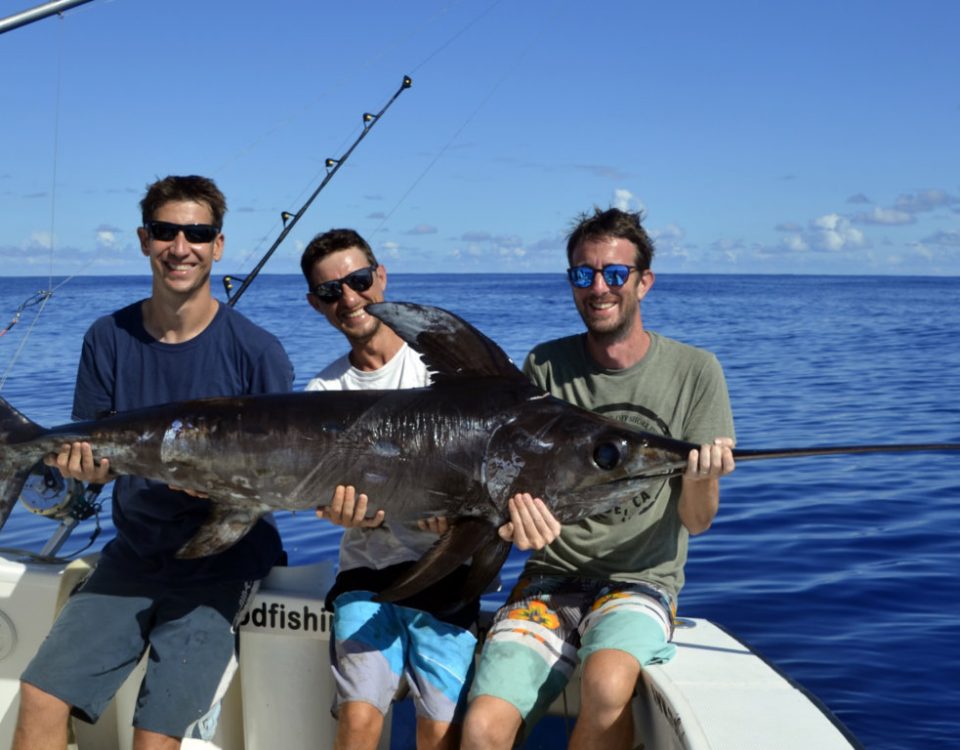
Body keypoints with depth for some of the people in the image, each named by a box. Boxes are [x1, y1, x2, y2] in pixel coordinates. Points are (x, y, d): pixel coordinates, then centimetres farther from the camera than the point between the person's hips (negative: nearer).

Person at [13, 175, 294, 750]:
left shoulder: (255, 351, -12)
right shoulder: (109, 340, -2)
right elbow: (89, 460, 3)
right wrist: (80, 462, -19)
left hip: (220, 562, -4)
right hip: (135, 552, 4)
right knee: (39, 697, -5)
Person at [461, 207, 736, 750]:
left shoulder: (695, 371, -1)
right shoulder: (545, 367, 3)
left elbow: (696, 521, -2)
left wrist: (702, 476, -24)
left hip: (640, 582, -1)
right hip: (549, 579, 2)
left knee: (606, 686, -34)